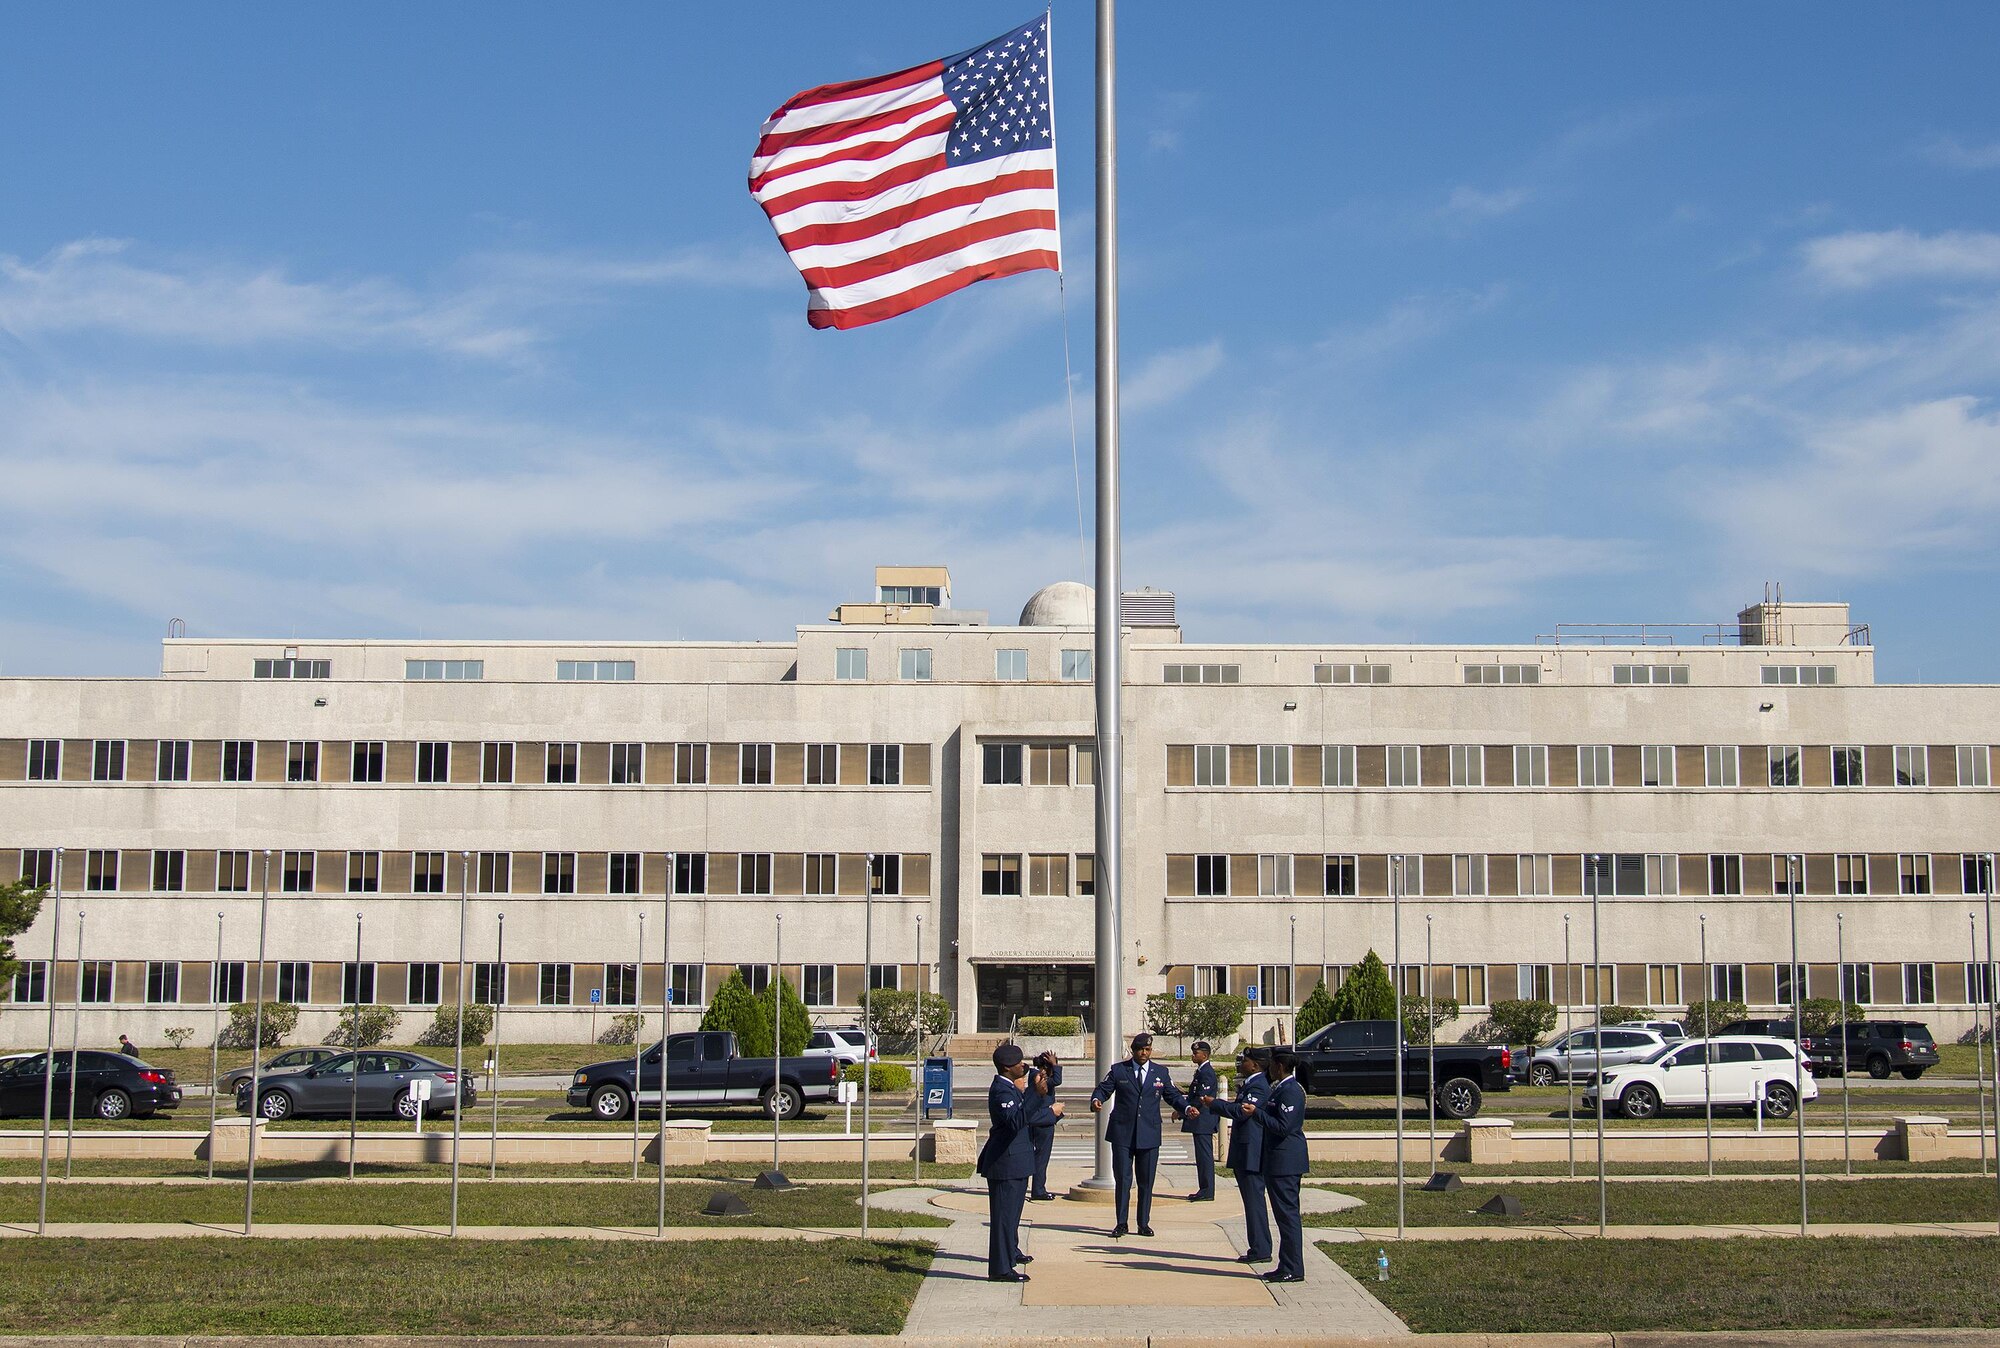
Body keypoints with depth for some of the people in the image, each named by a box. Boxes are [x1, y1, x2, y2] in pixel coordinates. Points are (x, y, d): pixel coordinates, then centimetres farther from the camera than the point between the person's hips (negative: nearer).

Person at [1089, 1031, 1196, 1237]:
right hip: (1123, 1134, -1)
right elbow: (1102, 1089, 2)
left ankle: (1144, 1224, 14)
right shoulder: (1118, 1070, 5)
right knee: (1123, 1179, -1)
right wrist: (1096, 1100, -21)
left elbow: (1173, 1095, 11)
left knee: (1146, 1181, 5)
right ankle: (1121, 1224, 7)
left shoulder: (1160, 1073, 10)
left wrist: (1187, 1108, -8)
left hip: (1149, 1134, 1)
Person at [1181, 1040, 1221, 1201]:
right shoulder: (1202, 1071, 16)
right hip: (1202, 1122, 11)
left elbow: (1200, 1099, -22)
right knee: (1203, 1156, 13)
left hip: (1203, 1121, -11)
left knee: (1205, 1156, -7)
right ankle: (1204, 1190, 18)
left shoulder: (1206, 1072, -16)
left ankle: (1207, 1192, -5)